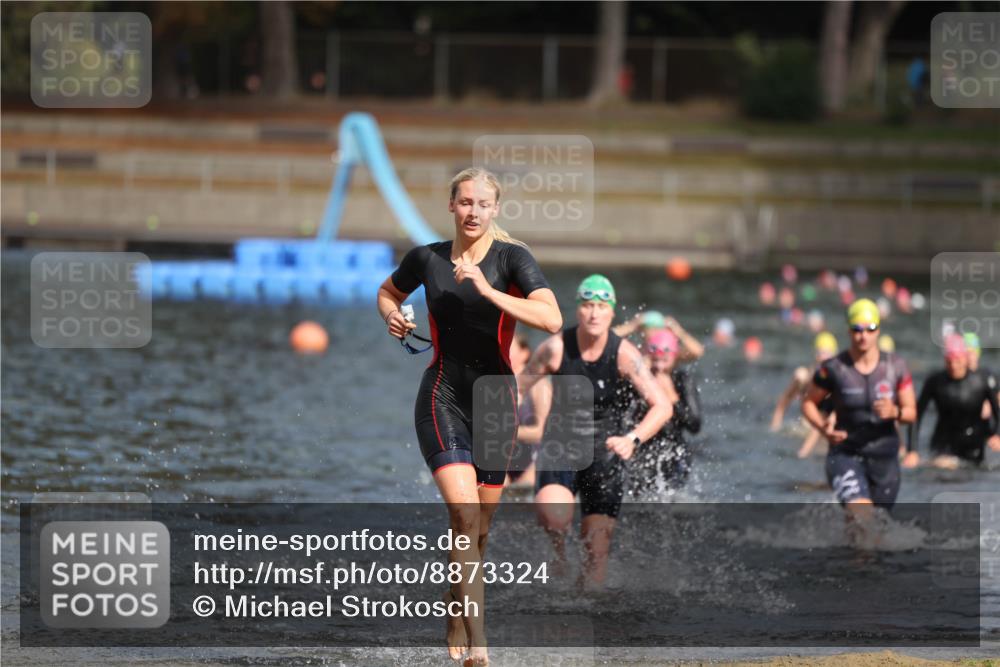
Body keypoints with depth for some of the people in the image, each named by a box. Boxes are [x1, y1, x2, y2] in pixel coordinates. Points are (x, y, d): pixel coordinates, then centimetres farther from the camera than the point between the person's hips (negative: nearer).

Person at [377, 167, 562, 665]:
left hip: (496, 399, 1)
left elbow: (551, 319, -23)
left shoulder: (512, 258, -8)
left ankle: (455, 622, 34)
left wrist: (489, 291, -29)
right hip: (442, 398, -1)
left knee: (478, 527, 10)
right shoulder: (426, 258, 0)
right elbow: (388, 292, 22)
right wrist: (392, 315, 0)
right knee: (464, 514, -19)